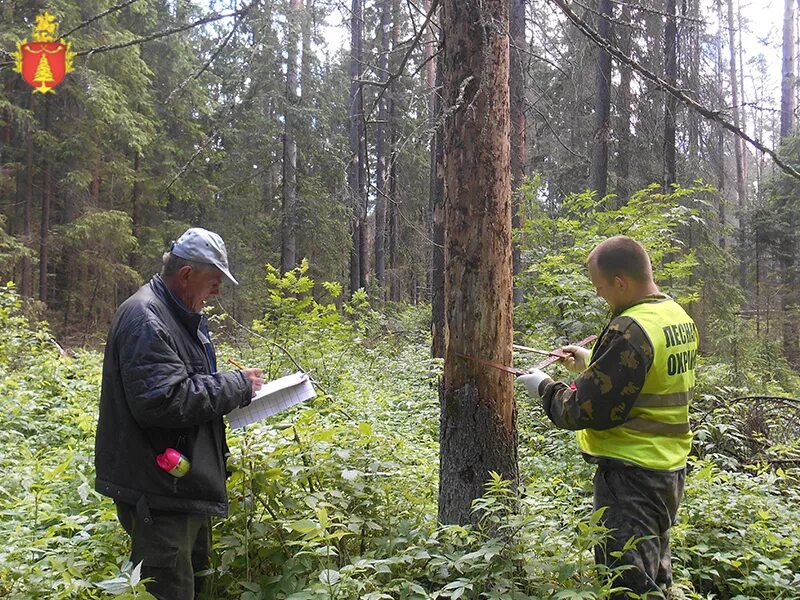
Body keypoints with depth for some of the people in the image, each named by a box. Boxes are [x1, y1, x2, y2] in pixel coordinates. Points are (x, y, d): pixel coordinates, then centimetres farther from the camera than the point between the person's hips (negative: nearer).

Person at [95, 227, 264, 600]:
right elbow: (162, 400, -30)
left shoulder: (178, 316, 14)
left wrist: (237, 387, 8)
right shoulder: (145, 318, -20)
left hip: (185, 482, 11)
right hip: (159, 490, -11)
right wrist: (236, 386, -19)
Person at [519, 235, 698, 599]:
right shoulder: (679, 318, 6)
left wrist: (545, 388, -5)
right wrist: (592, 364, 19)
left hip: (630, 476, -10)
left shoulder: (630, 331, -23)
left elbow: (587, 411, -22)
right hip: (670, 469, 10)